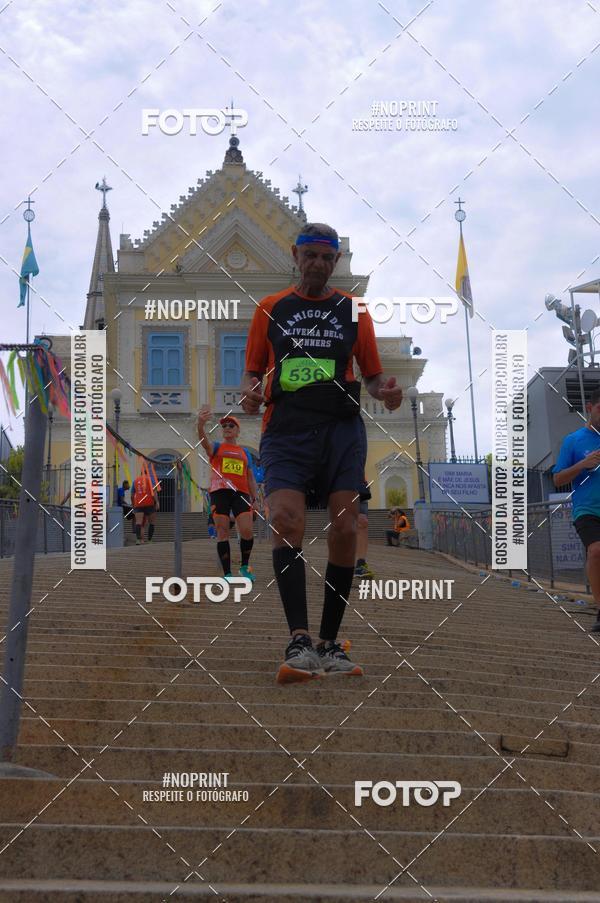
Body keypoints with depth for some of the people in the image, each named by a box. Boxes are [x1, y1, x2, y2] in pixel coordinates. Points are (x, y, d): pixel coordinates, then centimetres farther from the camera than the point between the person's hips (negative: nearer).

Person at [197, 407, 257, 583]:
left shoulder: (245, 453, 21)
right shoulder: (216, 448, 10)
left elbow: (250, 478, 22)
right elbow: (205, 441, -14)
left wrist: (254, 499, 10)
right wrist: (200, 424, -37)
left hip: (241, 493, 2)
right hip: (219, 492, -2)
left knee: (247, 531, -11)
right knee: (223, 533, -4)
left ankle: (245, 567, 12)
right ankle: (227, 574, -1)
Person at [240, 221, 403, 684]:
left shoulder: (354, 310, 15)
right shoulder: (270, 308, 15)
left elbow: (372, 372, 18)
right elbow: (253, 370, 16)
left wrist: (386, 390, -5)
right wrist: (250, 394, -6)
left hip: (342, 429, 1)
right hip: (286, 431, -1)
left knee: (344, 531, -6)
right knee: (285, 523, -22)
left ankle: (330, 644, 5)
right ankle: (299, 640, -26)